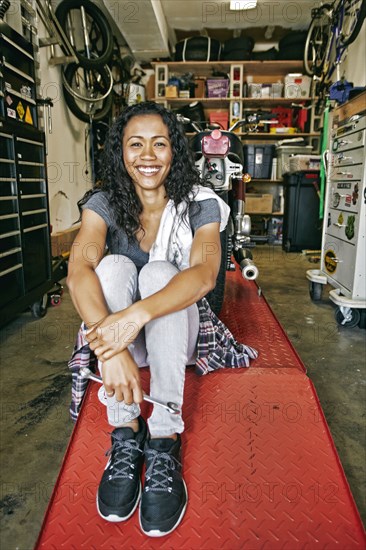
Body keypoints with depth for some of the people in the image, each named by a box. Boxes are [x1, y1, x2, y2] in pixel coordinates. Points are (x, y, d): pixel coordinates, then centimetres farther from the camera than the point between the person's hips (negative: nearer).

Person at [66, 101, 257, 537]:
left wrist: (137, 314, -46)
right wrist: (111, 346, -43)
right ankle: (126, 435, -24)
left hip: (177, 329, -1)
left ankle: (164, 443, -29)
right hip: (122, 335, 2)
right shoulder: (104, 202, -7)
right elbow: (79, 269, -26)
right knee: (115, 266, -27)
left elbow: (204, 274, -29)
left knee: (159, 272, -29)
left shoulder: (200, 204, -9)